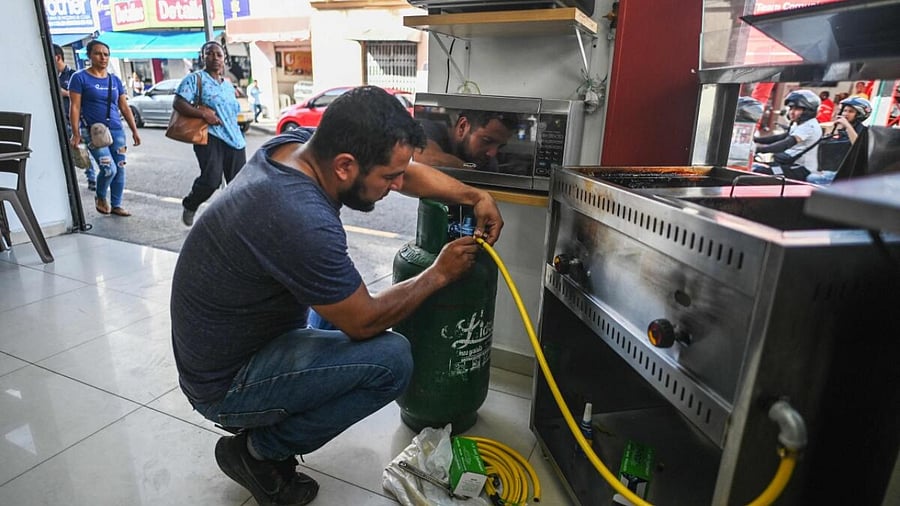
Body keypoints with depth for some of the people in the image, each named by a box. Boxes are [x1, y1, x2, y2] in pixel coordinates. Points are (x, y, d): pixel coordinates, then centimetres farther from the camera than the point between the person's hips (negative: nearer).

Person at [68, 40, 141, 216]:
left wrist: (134, 130, 9)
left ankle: (116, 205, 17)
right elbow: (74, 107, -6)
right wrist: (76, 134, -12)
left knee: (120, 169, 4)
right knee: (109, 168, -15)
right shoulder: (80, 78, -2)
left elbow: (124, 107, 14)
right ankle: (100, 197, 14)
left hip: (117, 130, 5)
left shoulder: (115, 80, 11)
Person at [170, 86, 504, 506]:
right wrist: (438, 274, -10)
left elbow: (406, 171, 3)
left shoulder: (299, 142, -10)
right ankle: (258, 451, 2)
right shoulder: (303, 222, -36)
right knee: (391, 359, -18)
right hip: (225, 385, -9)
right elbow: (364, 322, -21)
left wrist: (473, 196, -6)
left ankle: (266, 424, 18)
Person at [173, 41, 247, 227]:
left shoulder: (228, 85, 21)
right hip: (210, 137, -6)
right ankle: (189, 206, 11)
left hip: (234, 139, 6)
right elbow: (178, 104, -8)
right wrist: (203, 113, -20)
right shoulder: (195, 79, 2)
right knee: (211, 179, -19)